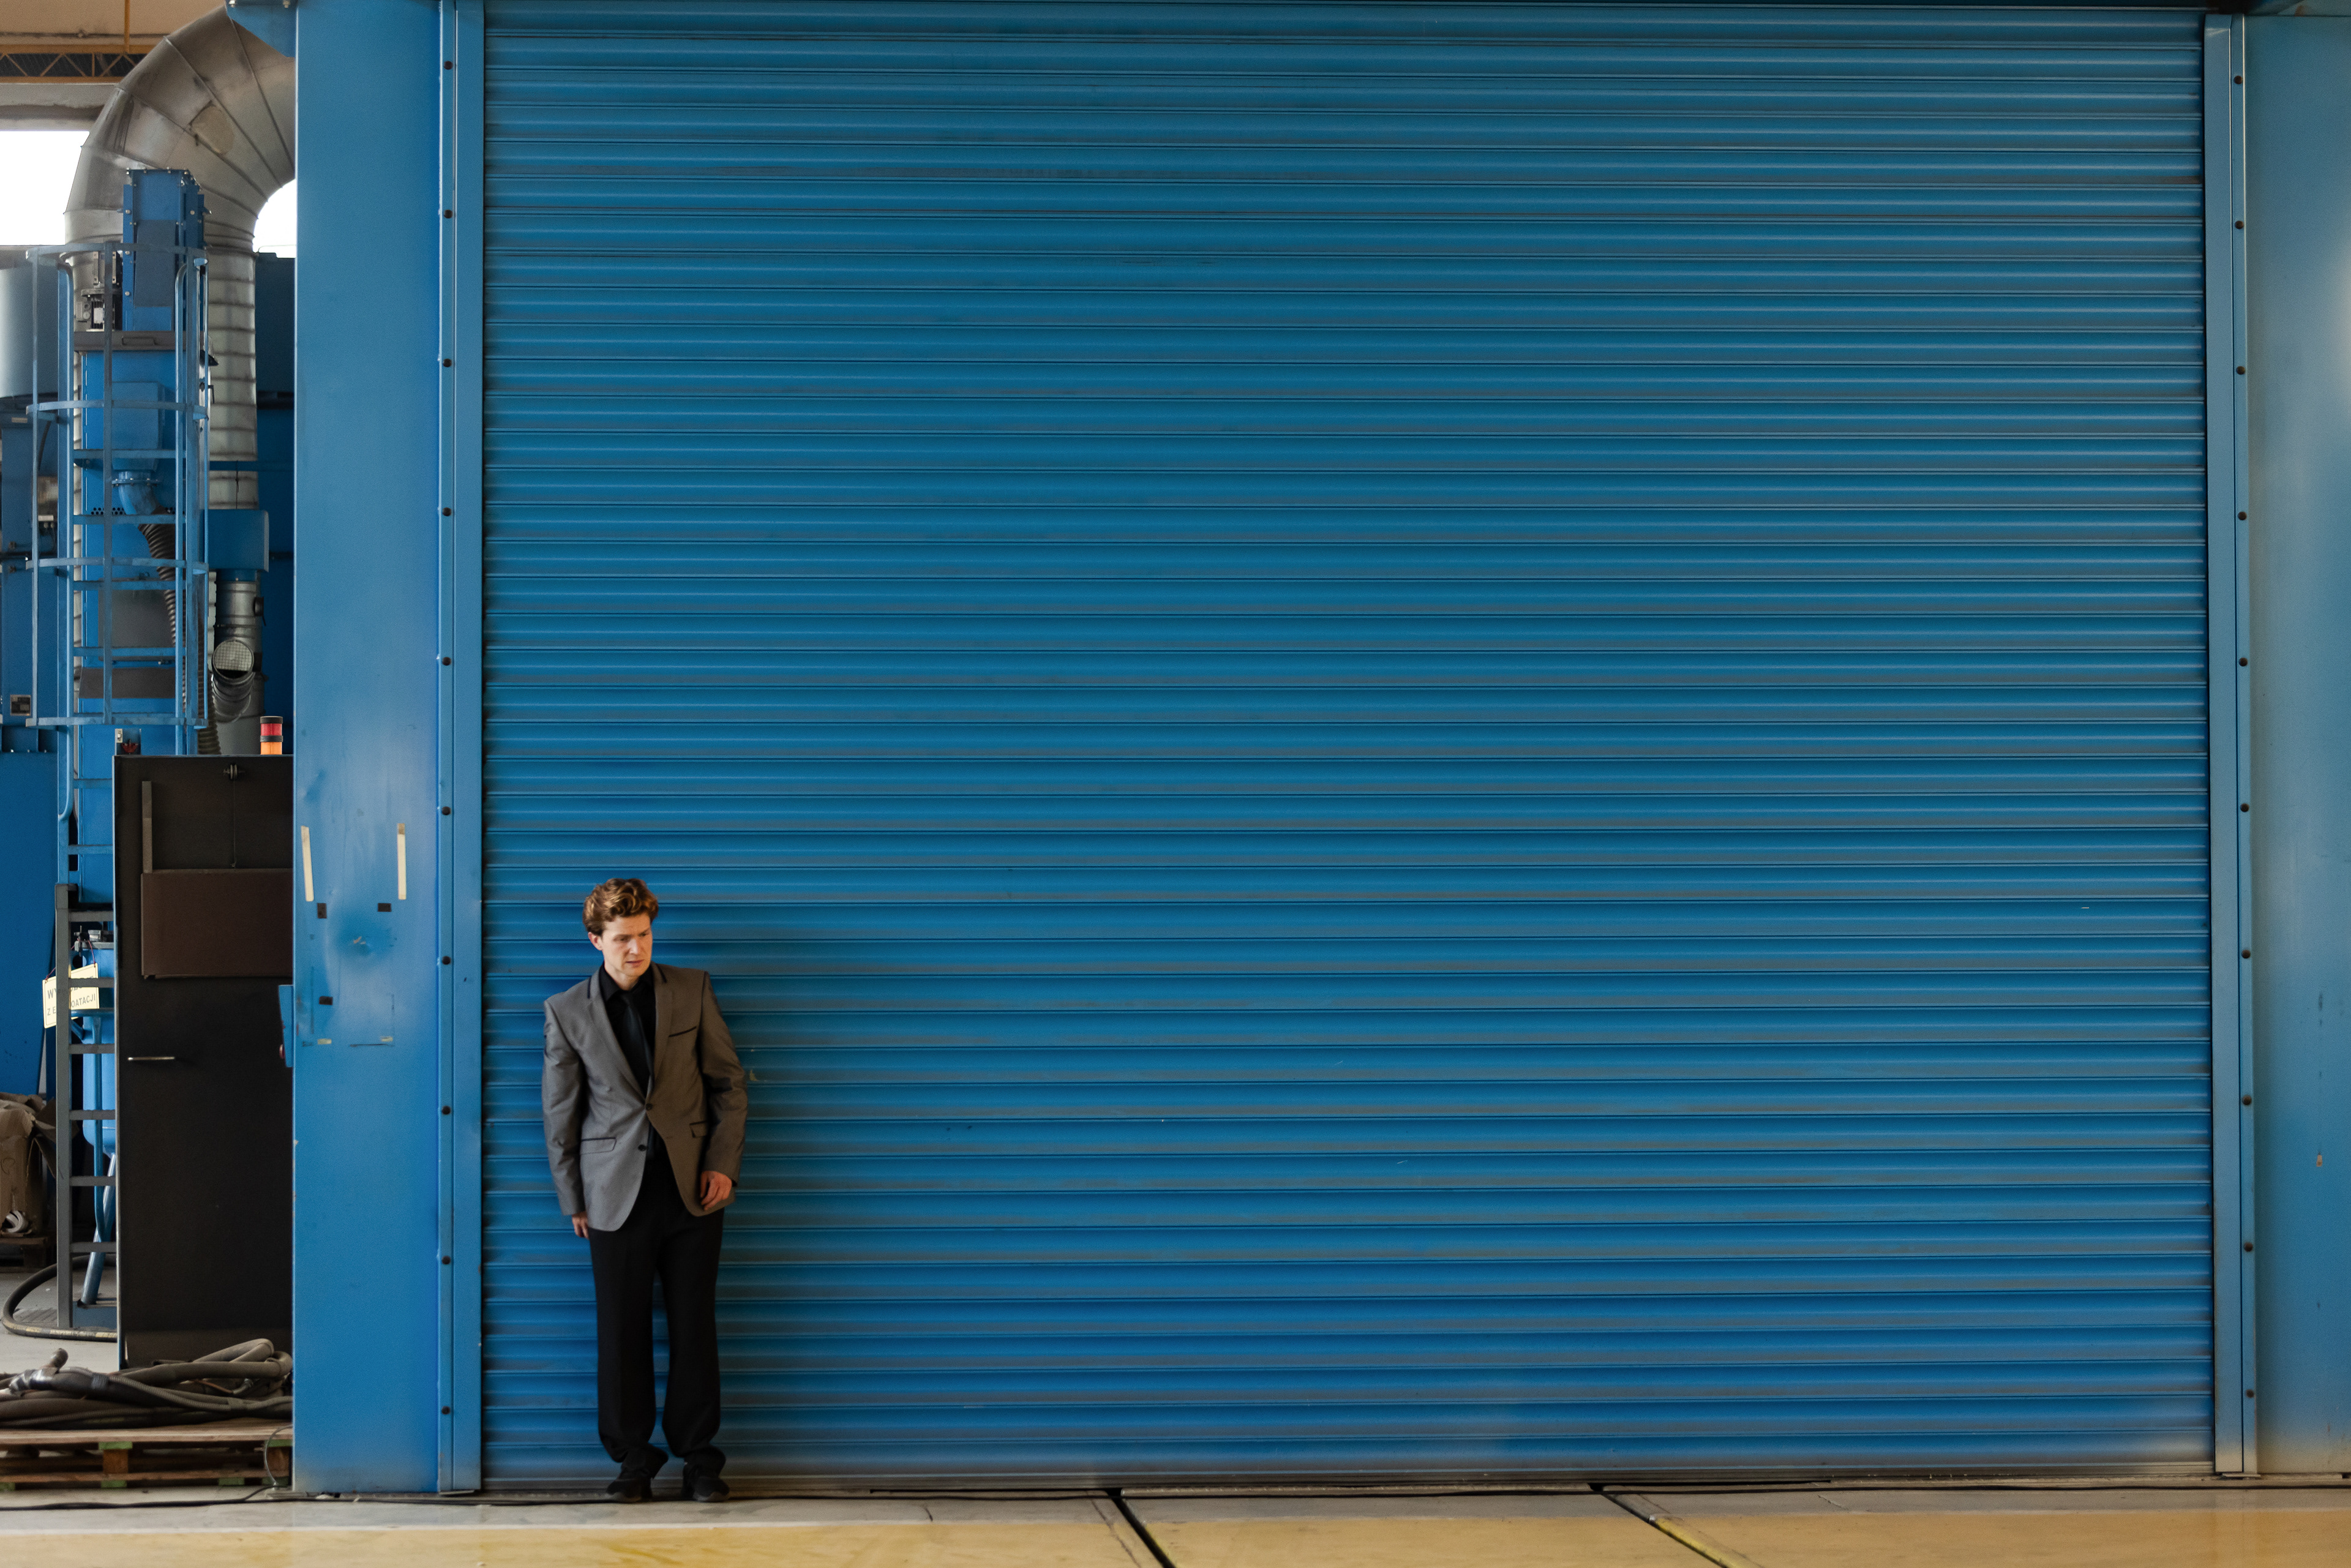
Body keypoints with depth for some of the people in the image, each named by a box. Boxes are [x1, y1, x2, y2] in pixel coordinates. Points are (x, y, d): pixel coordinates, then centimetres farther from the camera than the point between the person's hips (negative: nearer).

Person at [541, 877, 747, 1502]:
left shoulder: (692, 989, 4)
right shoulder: (568, 1012, 2)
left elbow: (728, 1081, 8)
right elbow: (560, 1112, 7)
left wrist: (724, 1163, -2)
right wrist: (574, 1199, 5)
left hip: (692, 1188, 1)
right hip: (617, 1192, -1)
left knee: (694, 1325, 4)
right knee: (622, 1330, 2)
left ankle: (699, 1455, 14)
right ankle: (633, 1457, 14)